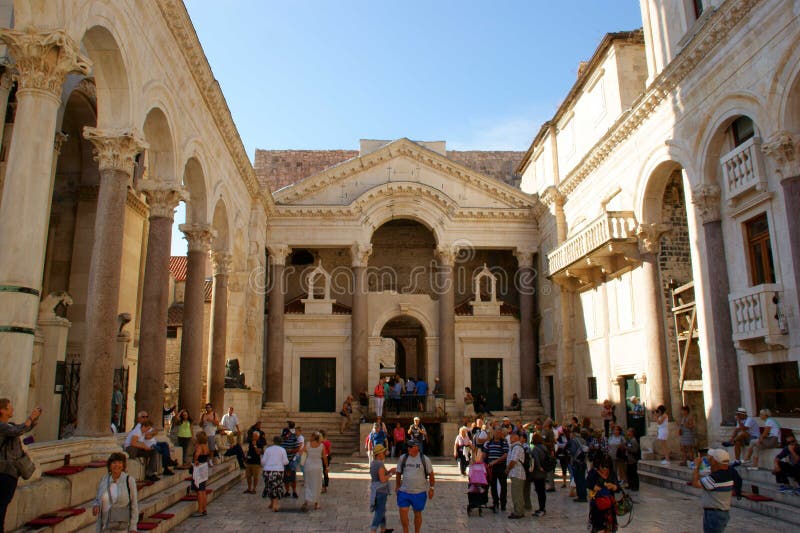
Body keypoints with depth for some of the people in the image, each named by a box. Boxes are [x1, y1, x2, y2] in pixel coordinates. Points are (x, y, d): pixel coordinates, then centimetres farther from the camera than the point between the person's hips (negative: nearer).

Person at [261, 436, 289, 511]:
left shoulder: (268, 449, 0)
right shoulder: (282, 450, -2)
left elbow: (263, 461, 2)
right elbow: (285, 462, -5)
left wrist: (262, 466, 23)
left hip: (268, 470, 2)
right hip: (278, 471, -1)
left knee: (270, 487, 17)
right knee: (277, 488, 5)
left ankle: (272, 503, 29)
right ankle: (274, 506, -1)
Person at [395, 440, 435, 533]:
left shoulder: (424, 459, -5)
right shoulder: (403, 458, -1)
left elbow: (431, 474, 2)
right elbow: (398, 473, 10)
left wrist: (431, 488, 1)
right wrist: (397, 486, 11)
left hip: (419, 493, -1)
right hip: (404, 492, 1)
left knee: (417, 514, 11)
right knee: (403, 512, -2)